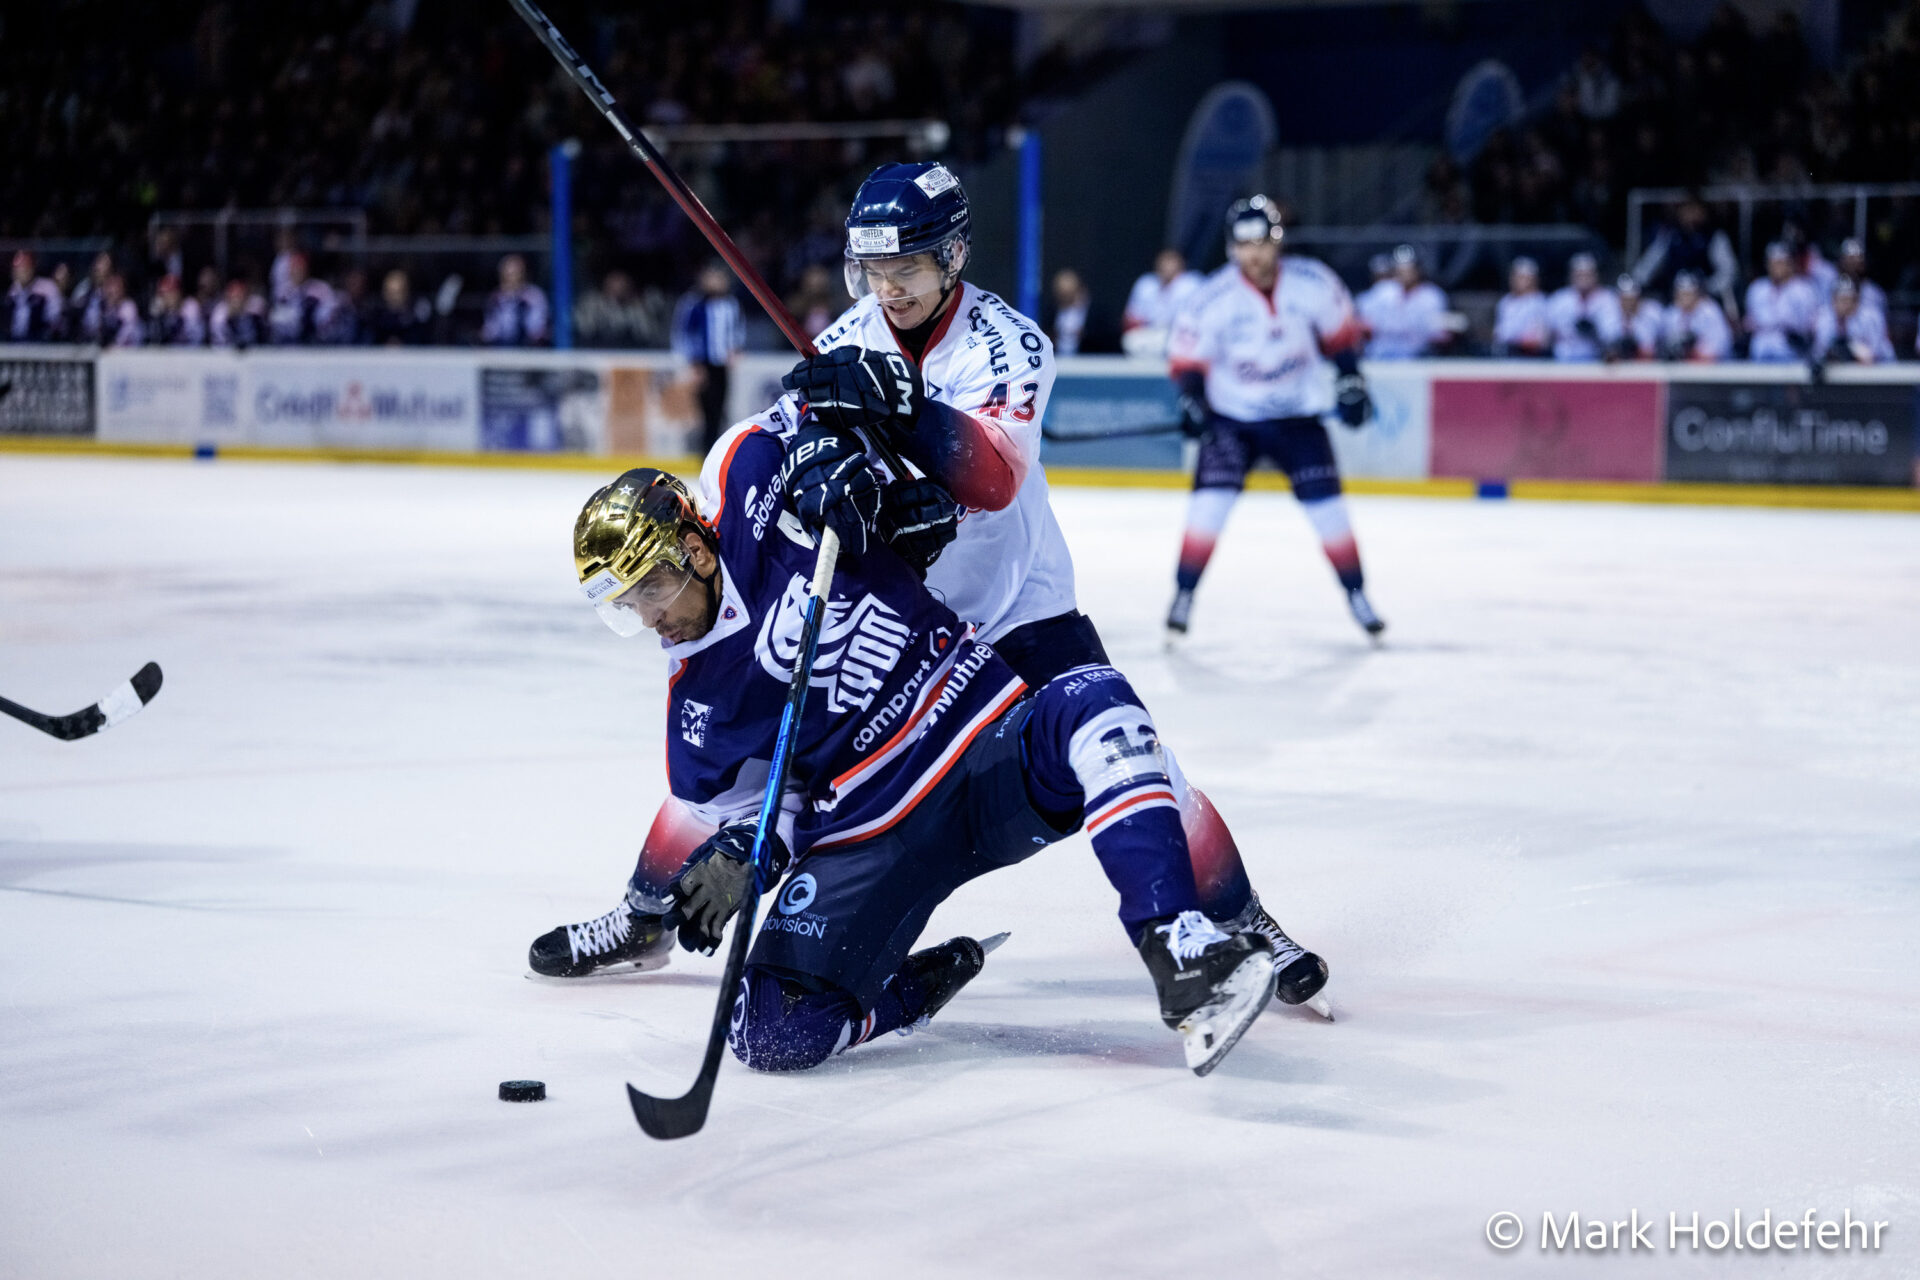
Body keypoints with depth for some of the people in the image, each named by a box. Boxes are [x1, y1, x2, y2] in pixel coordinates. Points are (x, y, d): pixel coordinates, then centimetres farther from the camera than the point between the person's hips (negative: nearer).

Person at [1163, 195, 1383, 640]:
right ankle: (1183, 595, -4)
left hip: (1297, 415, 1)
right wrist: (1192, 398, -23)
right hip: (1232, 416, -1)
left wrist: (1350, 379, 0)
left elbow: (1339, 330, 5)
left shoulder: (1313, 283, -14)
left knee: (1326, 503, -3)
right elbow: (1186, 355, -7)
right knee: (1211, 499, -17)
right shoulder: (1214, 298, -18)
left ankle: (1357, 596, 13)